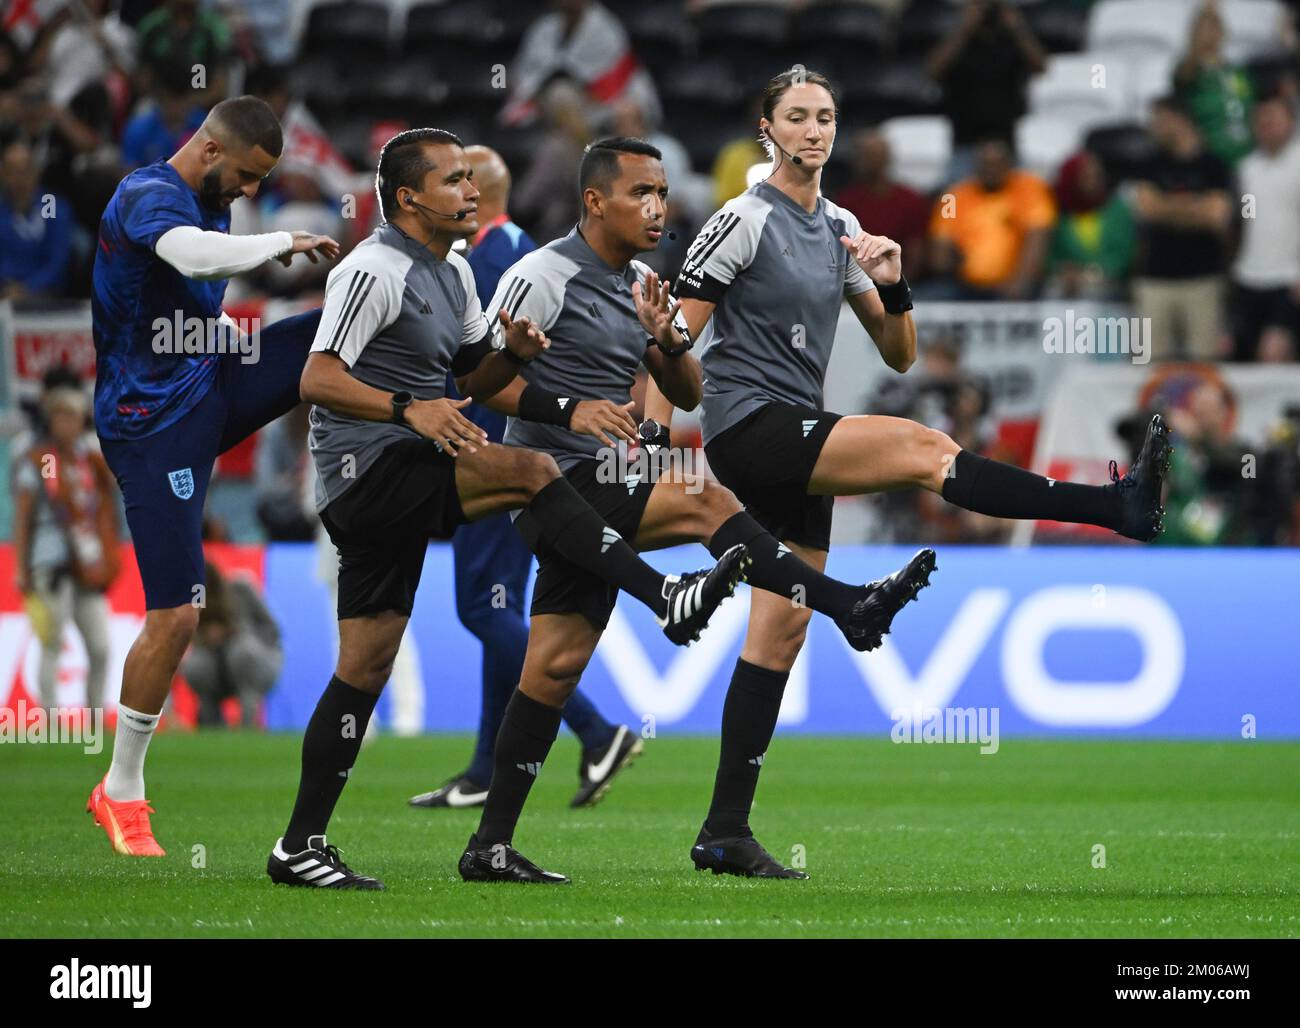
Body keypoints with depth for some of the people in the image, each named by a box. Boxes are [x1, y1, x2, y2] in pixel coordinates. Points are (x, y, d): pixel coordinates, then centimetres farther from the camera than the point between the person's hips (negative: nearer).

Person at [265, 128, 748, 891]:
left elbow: (472, 380, 24)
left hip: (401, 493, 10)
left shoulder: (453, 272, 18)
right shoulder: (375, 271, -11)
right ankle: (668, 598, -25)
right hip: (367, 466, -10)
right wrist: (409, 408, -33)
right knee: (531, 471, -24)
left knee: (366, 664, 7)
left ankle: (301, 846, 9)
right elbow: (318, 378, -19)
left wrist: (513, 352, 2)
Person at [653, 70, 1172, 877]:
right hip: (748, 425, -8)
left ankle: (725, 834, 6)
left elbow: (899, 356, 16)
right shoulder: (746, 221, -7)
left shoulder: (840, 229, 14)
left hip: (798, 445, 8)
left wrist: (893, 287, -4)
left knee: (781, 636, 5)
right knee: (926, 449, -22)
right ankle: (1121, 506, -24)